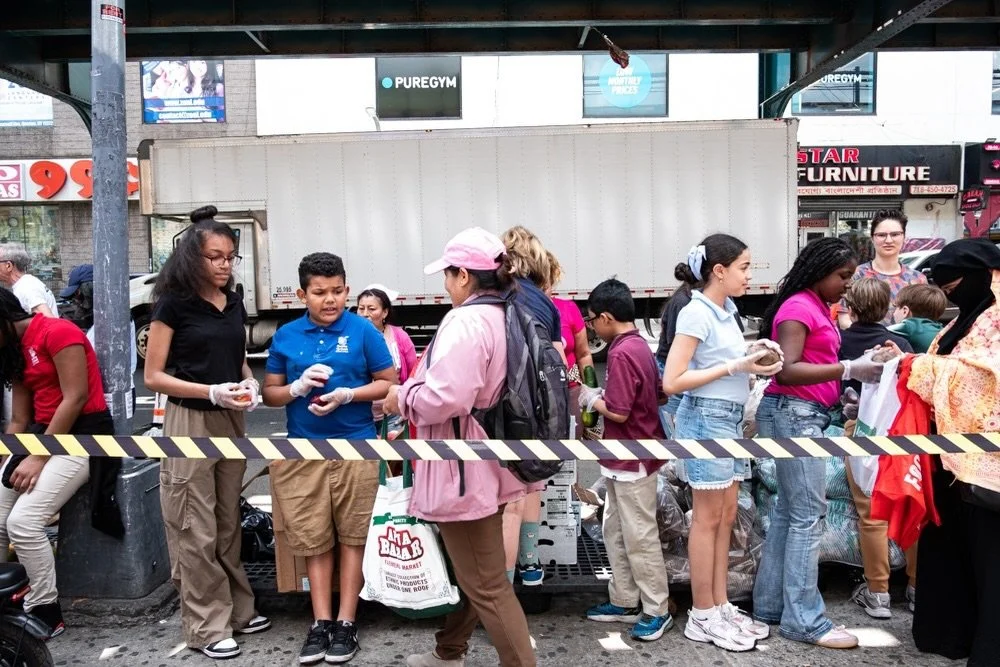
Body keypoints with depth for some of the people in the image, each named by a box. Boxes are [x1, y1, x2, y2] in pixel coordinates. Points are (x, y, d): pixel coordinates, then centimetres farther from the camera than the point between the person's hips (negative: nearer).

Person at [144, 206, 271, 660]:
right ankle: (207, 626, 13)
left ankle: (237, 609, 27)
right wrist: (211, 391, -21)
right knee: (197, 532, 2)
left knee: (228, 523, 16)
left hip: (230, 422, 6)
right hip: (189, 423, -6)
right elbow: (153, 376, -10)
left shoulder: (234, 304, 8)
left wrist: (249, 384, -2)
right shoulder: (173, 303, -9)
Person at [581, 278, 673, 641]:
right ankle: (624, 602, 27)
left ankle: (656, 610, 14)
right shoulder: (639, 346, 10)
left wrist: (590, 398, -7)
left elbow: (617, 412, -25)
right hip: (627, 458, 10)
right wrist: (603, 394, 11)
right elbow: (658, 395, 15)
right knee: (616, 532, 17)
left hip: (632, 460, -10)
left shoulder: (620, 353, -21)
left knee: (640, 537, 1)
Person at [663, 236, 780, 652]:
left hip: (730, 419, 9)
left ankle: (721, 606, 25)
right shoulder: (697, 313, -16)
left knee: (726, 517, 13)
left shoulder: (726, 309, 10)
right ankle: (703, 616, 13)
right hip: (706, 419, -9)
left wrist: (751, 356, 1)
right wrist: (735, 367, -20)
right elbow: (672, 382, -21)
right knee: (708, 520, 1)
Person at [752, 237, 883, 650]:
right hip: (792, 414, -10)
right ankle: (804, 620, 1)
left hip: (806, 415, 10)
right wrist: (849, 369, -24)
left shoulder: (818, 308, 17)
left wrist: (857, 365, 4)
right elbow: (787, 370, -22)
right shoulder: (798, 308, -12)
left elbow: (816, 364, 14)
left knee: (789, 512, 12)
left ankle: (770, 605, 21)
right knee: (808, 516, -6)